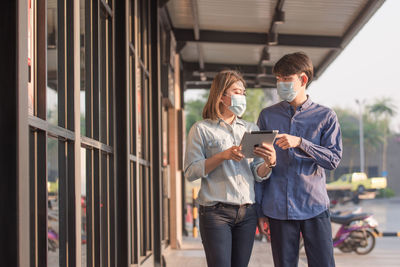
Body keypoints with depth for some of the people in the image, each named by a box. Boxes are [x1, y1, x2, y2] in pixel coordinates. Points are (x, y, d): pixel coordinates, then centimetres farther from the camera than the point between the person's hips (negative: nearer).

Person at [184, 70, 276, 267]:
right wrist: (222, 156, -16)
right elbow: (190, 172, -5)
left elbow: (258, 175, 11)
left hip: (247, 213, 4)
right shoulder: (202, 129, 2)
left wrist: (269, 162, -11)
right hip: (215, 212, -4)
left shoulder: (251, 129, 15)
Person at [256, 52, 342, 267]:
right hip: (278, 209, 1)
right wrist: (259, 208, 4)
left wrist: (300, 143, -19)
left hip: (315, 207, -1)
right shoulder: (267, 116, 8)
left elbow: (333, 159, -4)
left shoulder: (325, 116, 4)